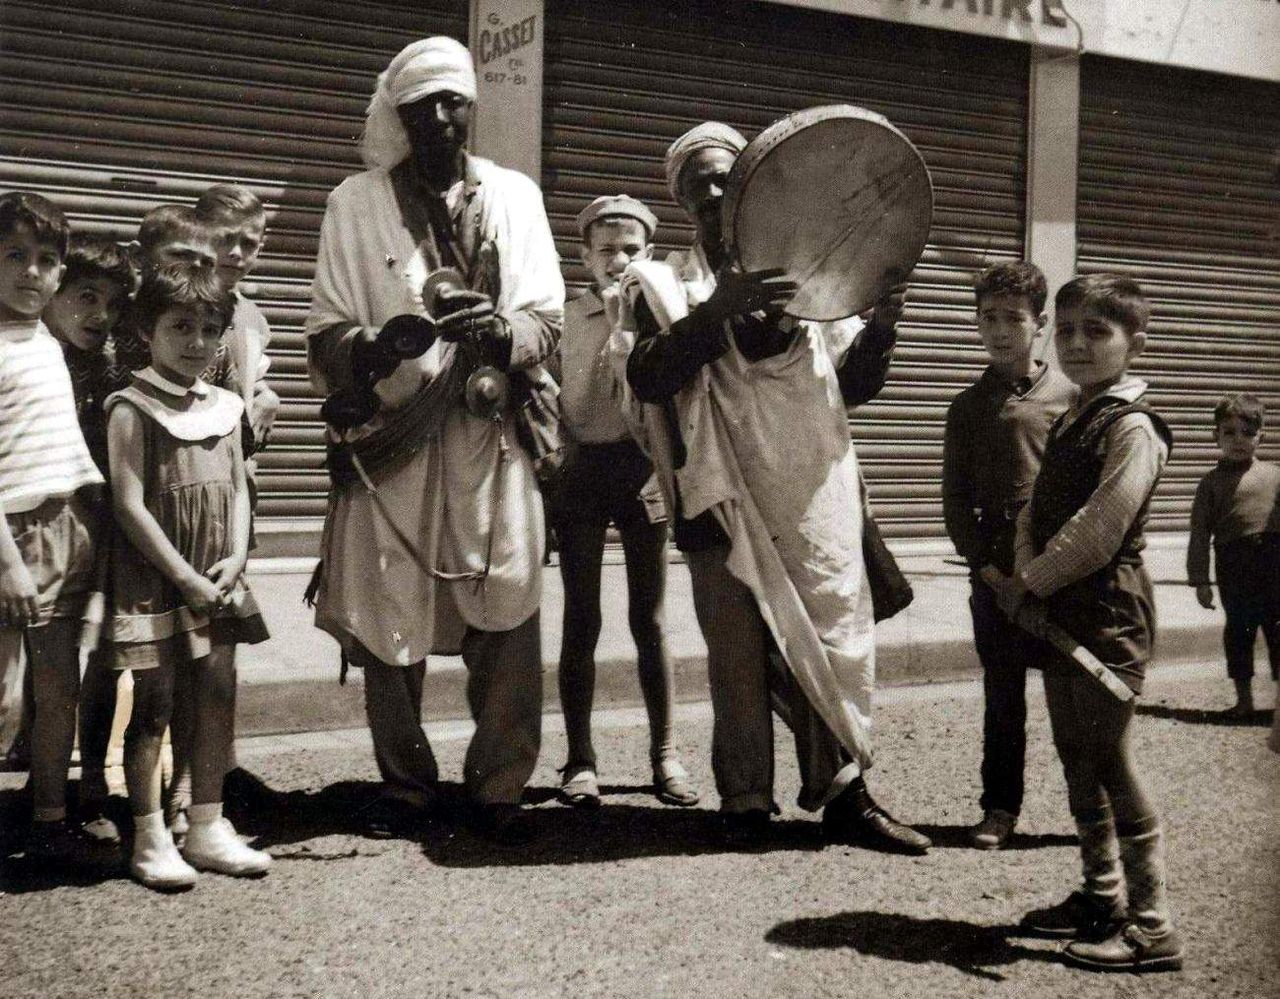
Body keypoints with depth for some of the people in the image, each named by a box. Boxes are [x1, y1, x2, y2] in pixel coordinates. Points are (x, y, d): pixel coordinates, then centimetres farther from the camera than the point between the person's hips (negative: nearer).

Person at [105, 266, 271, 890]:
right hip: (155, 580, -6)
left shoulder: (224, 406, 9)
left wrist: (235, 558, -4)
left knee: (218, 699, 9)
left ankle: (207, 826, 20)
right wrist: (185, 576, -16)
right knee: (153, 705, 0)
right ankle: (150, 839, 11)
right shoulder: (132, 409, -9)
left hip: (217, 582, 6)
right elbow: (130, 506, -14)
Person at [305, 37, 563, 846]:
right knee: (390, 628, 3)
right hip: (393, 439, 0)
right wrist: (382, 341, -20)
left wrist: (497, 330, -18)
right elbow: (325, 338, 2)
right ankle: (406, 786, 20)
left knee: (507, 624, -4)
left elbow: (547, 324, 4)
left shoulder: (514, 195, 10)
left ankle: (500, 788, 9)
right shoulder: (357, 203, 6)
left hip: (493, 439, 1)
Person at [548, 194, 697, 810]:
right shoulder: (564, 320, 3)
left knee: (648, 618, 6)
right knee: (581, 620, 2)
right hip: (582, 471, 0)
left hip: (644, 469, 1)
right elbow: (561, 407, 0)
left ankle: (664, 752, 15)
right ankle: (579, 759, 9)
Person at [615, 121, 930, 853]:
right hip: (729, 496, -2)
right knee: (739, 649, 2)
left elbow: (848, 382, 17)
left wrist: (879, 330, -3)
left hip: (816, 495, 2)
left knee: (836, 636, 2)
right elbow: (647, 379, -12)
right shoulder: (663, 285, 6)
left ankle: (844, 792, 13)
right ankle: (746, 800, 14)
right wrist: (718, 310, -23)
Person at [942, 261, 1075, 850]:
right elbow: (955, 497, 8)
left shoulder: (1070, 395, 2)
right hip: (994, 573, 2)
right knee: (1002, 695, 9)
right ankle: (1000, 808, 19)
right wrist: (982, 561, -4)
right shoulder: (968, 408, 9)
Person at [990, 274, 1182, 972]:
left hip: (1107, 613, -9)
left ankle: (1151, 927, 1)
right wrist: (1027, 581, -4)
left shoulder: (1132, 427, -13)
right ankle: (1102, 896, 27)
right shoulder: (1068, 423, 15)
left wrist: (1029, 582, -10)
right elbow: (1034, 513, 11)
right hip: (1058, 612, 9)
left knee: (1108, 763, -6)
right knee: (1077, 759, 15)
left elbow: (1097, 533, -20)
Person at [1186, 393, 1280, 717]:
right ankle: (1243, 696, 13)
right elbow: (1199, 533, 0)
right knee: (1239, 628, 4)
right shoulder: (1213, 481, 2)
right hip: (1233, 564, -1)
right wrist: (1200, 580, -5)